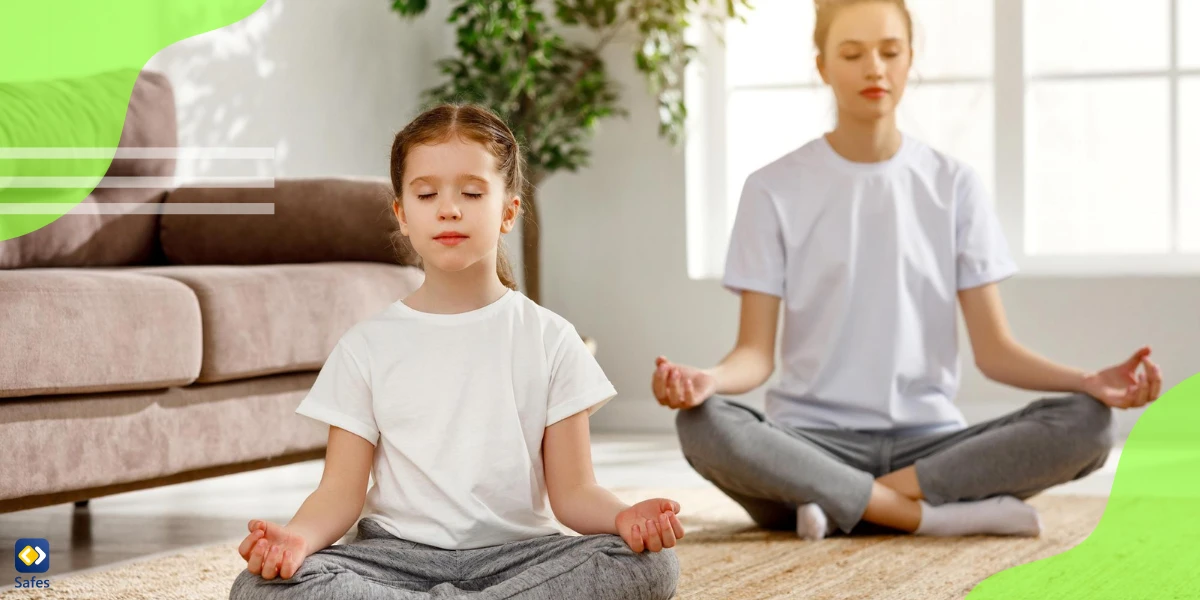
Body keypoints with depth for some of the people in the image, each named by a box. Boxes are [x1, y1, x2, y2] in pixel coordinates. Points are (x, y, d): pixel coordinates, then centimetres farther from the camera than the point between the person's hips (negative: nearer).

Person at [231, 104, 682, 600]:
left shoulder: (550, 339, 6)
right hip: (399, 554, 0)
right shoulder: (367, 346, 7)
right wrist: (298, 536, -22)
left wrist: (624, 517, -21)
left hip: (515, 553, 1)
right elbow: (341, 490, 2)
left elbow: (572, 491, 2)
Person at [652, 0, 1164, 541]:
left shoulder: (953, 185, 9)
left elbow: (993, 348, 4)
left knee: (1085, 422, -23)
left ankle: (844, 505, -23)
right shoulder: (774, 190, 4)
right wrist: (708, 379, -25)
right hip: (810, 444, -2)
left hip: (926, 442, 2)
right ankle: (936, 513, -26)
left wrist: (1091, 382, -15)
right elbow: (757, 352, -1)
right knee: (703, 425, -34)